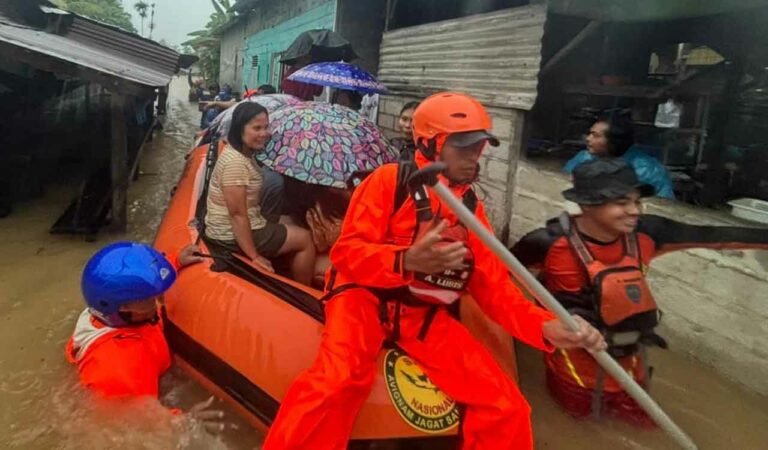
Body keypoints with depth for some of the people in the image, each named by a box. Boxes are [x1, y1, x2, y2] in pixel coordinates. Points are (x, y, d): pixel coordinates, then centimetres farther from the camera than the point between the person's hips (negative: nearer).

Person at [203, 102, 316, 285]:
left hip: (245, 225, 10)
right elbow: (237, 214, -25)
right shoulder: (235, 162, -24)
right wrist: (254, 257, -22)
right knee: (305, 239, -2)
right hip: (232, 234, -10)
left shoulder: (244, 154, 7)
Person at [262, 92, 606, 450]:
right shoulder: (390, 179, -6)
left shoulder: (472, 207, 8)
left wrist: (547, 327, -14)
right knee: (336, 383, -34)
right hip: (366, 296, -4)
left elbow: (495, 288, 4)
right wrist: (407, 261, -32)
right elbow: (347, 251, -13)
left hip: (425, 314, 5)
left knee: (506, 407, -5)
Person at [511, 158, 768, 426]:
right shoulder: (551, 243, -29)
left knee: (643, 417, 24)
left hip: (627, 357, 5)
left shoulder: (644, 234, -17)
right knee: (580, 409, 20)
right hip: (577, 357, -4)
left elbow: (713, 235, -14)